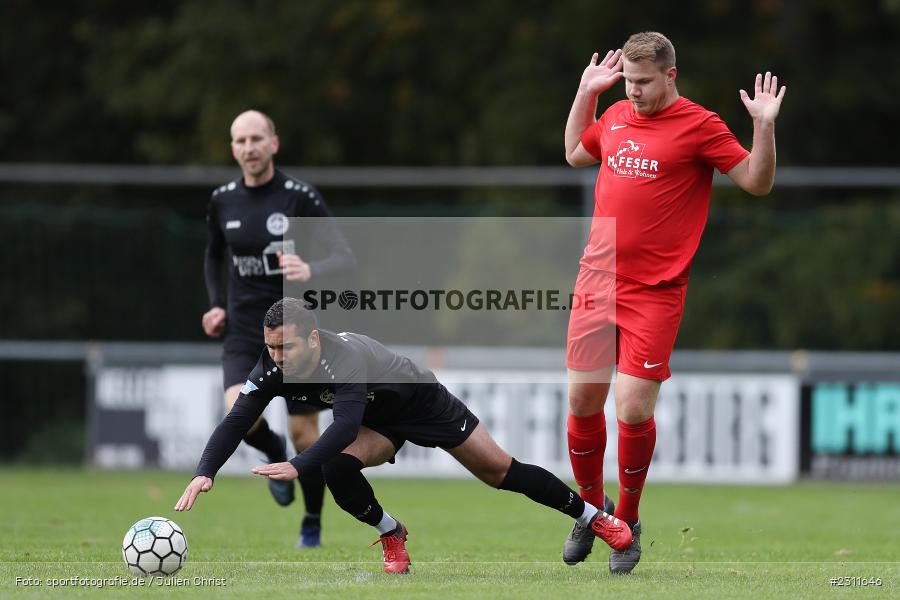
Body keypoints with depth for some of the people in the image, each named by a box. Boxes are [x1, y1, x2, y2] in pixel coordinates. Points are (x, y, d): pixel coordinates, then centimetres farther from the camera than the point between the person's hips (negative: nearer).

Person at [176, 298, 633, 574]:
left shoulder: (347, 356, -42)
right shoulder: (272, 369, -24)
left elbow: (346, 425, -54)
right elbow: (236, 421, -26)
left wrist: (297, 466, -67)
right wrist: (204, 473, -43)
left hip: (422, 400, -4)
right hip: (378, 425, 5)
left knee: (500, 472, 0)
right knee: (336, 466, -26)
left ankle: (593, 517, 20)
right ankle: (391, 537, 0)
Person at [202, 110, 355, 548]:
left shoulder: (301, 198, -10)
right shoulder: (223, 201, 2)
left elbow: (344, 258, -13)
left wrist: (311, 270, -34)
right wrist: (216, 304, 8)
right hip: (243, 331, 2)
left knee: (304, 434, 1)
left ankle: (312, 525, 25)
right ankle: (275, 454, 13)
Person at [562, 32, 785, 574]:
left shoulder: (699, 125, -6)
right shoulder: (616, 116, 10)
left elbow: (757, 182, -5)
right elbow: (575, 154, 30)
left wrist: (765, 126, -18)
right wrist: (586, 93, 22)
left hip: (654, 294, -5)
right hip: (597, 280, 5)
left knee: (632, 411, -10)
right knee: (583, 403, 6)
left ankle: (629, 523, 12)